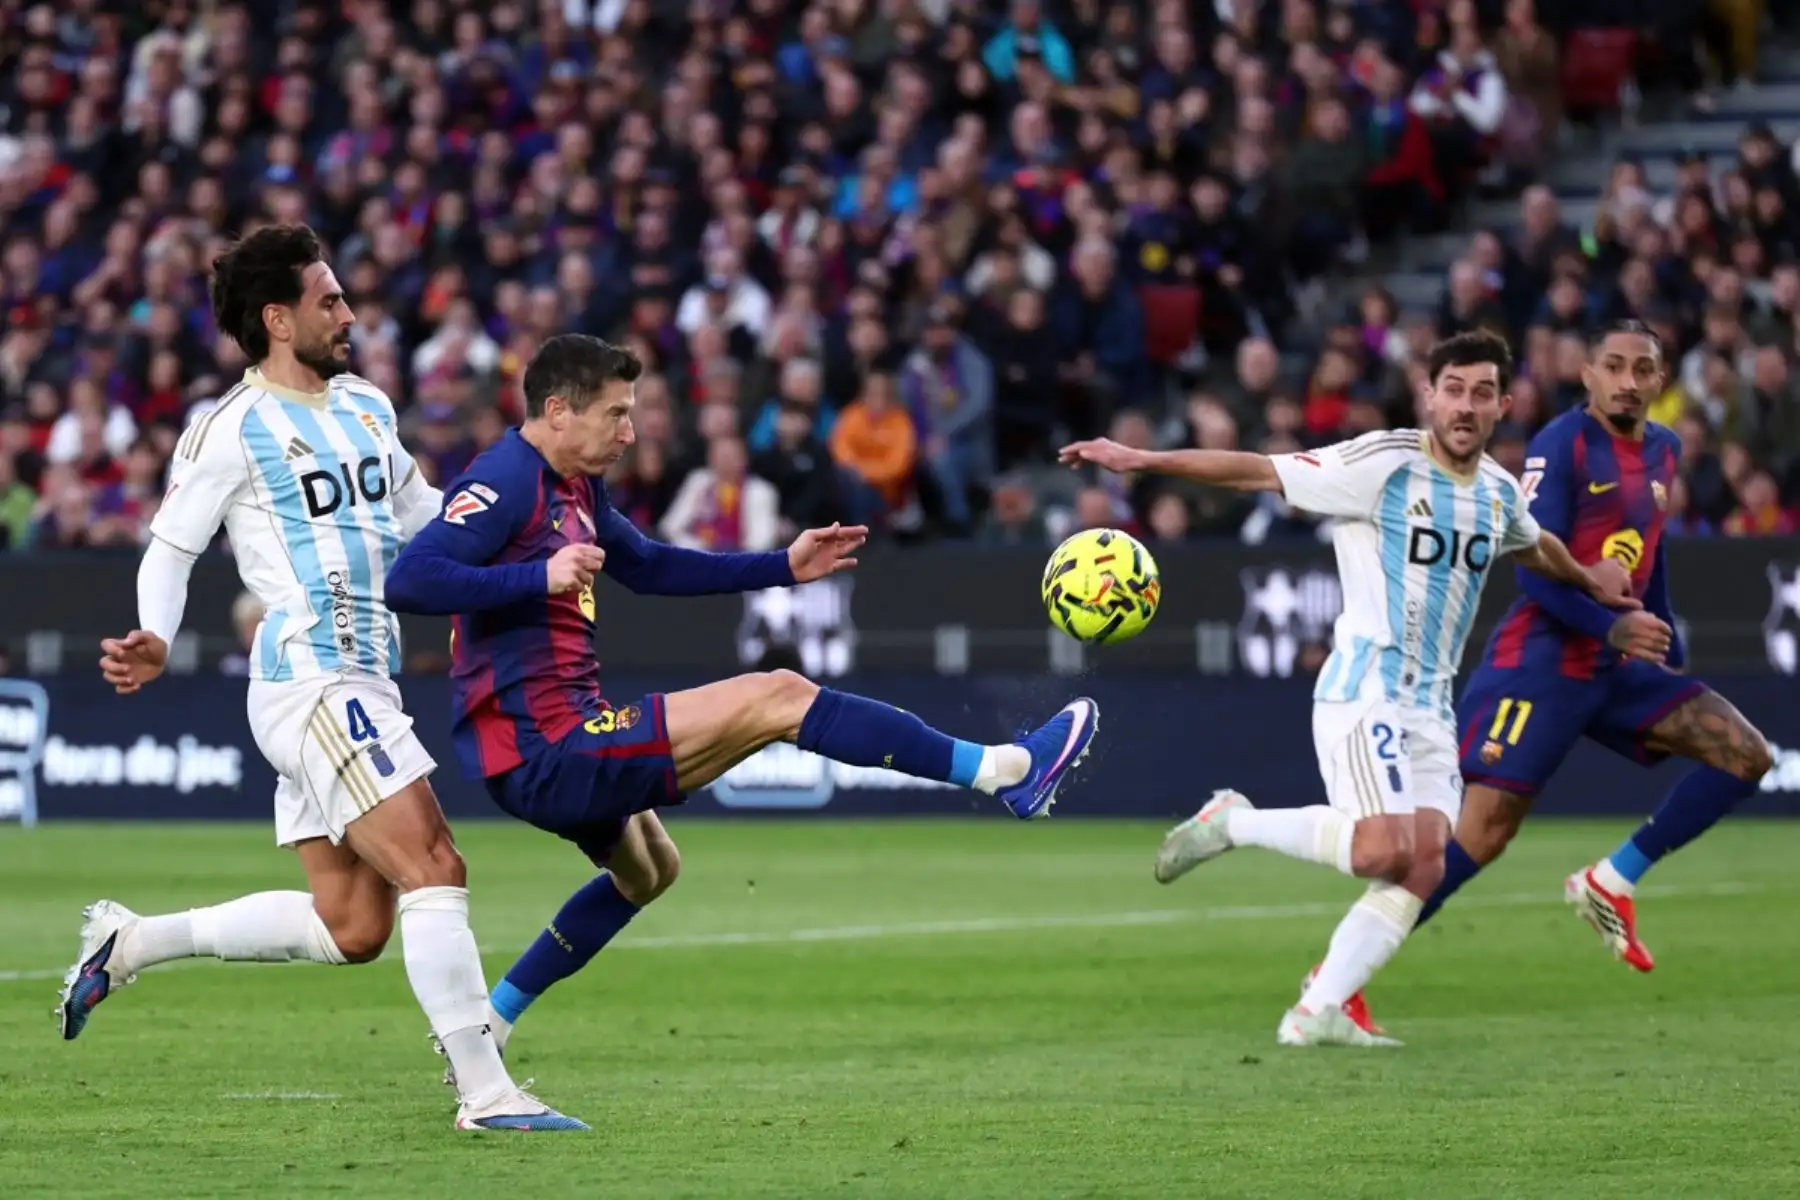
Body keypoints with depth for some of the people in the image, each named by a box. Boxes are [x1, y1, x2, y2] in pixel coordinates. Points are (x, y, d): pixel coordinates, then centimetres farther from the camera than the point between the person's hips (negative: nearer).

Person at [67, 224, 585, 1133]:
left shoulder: (366, 407, 17)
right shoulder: (232, 430, -6)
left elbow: (420, 513, 30)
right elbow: (170, 546, -3)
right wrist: (155, 642, -19)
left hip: (364, 681, 9)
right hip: (311, 679, -9)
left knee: (349, 928, 10)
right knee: (433, 869, -17)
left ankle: (130, 944, 23)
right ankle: (485, 1094, -16)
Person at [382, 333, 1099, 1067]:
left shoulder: (572, 487, 14)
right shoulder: (505, 482, -16)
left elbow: (648, 567, 28)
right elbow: (409, 581, -28)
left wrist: (784, 567, 22)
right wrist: (540, 576, -34)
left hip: (545, 757, 11)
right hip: (546, 750, -11)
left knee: (645, 869, 38)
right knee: (778, 698, -11)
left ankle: (481, 1031, 36)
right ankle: (1005, 771, -8)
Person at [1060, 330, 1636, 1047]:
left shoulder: (1499, 492, 12)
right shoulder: (1384, 464, -9)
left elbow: (1535, 548, 37)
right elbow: (1259, 472, -12)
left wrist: (1592, 584, 52)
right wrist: (1141, 460, -19)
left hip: (1431, 706, 7)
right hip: (1364, 689, -7)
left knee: (1424, 865, -10)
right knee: (1384, 850, -23)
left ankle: (1318, 1012, -8)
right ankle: (1232, 822, -1)